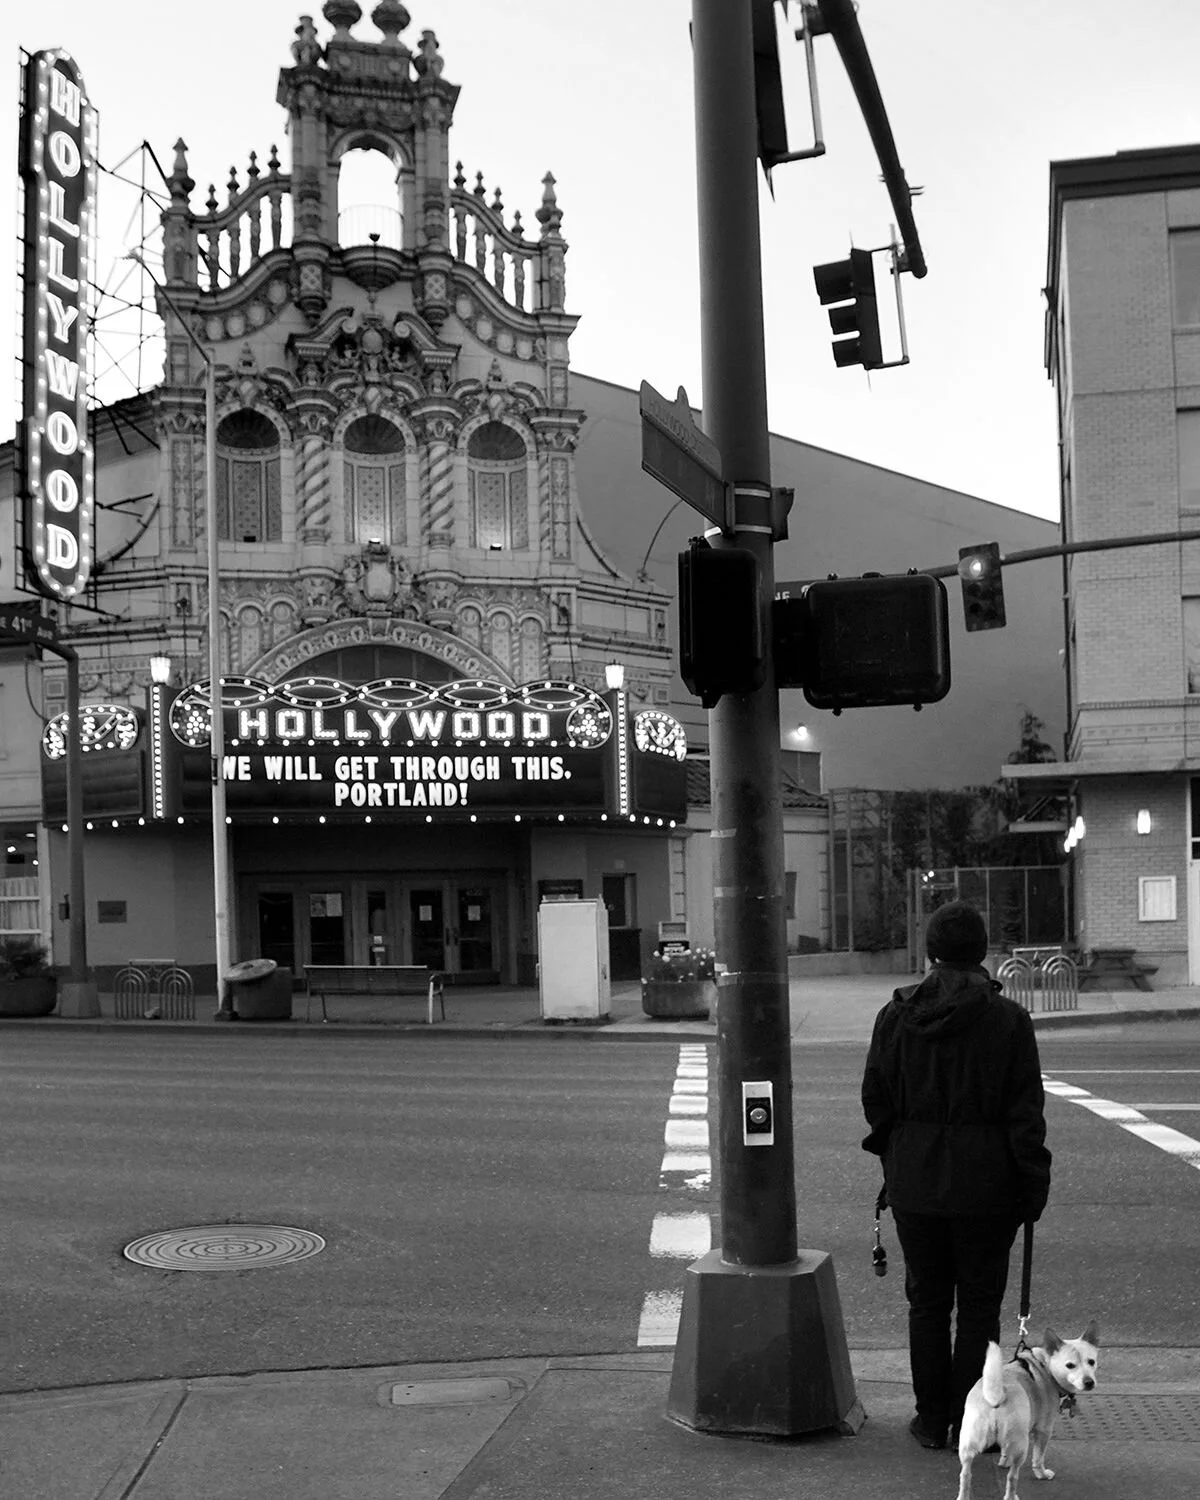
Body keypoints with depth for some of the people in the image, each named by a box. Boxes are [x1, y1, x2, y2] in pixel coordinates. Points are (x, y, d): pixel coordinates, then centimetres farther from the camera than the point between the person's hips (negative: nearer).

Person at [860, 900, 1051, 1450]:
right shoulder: (1008, 1018, -7)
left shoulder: (896, 1015, -2)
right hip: (985, 1186, -2)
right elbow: (1026, 1111, -8)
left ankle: (932, 1420, 20)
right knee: (979, 1303, 8)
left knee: (927, 1301, 13)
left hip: (914, 1181, 2)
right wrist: (1033, 1187, -2)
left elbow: (876, 1099, 3)